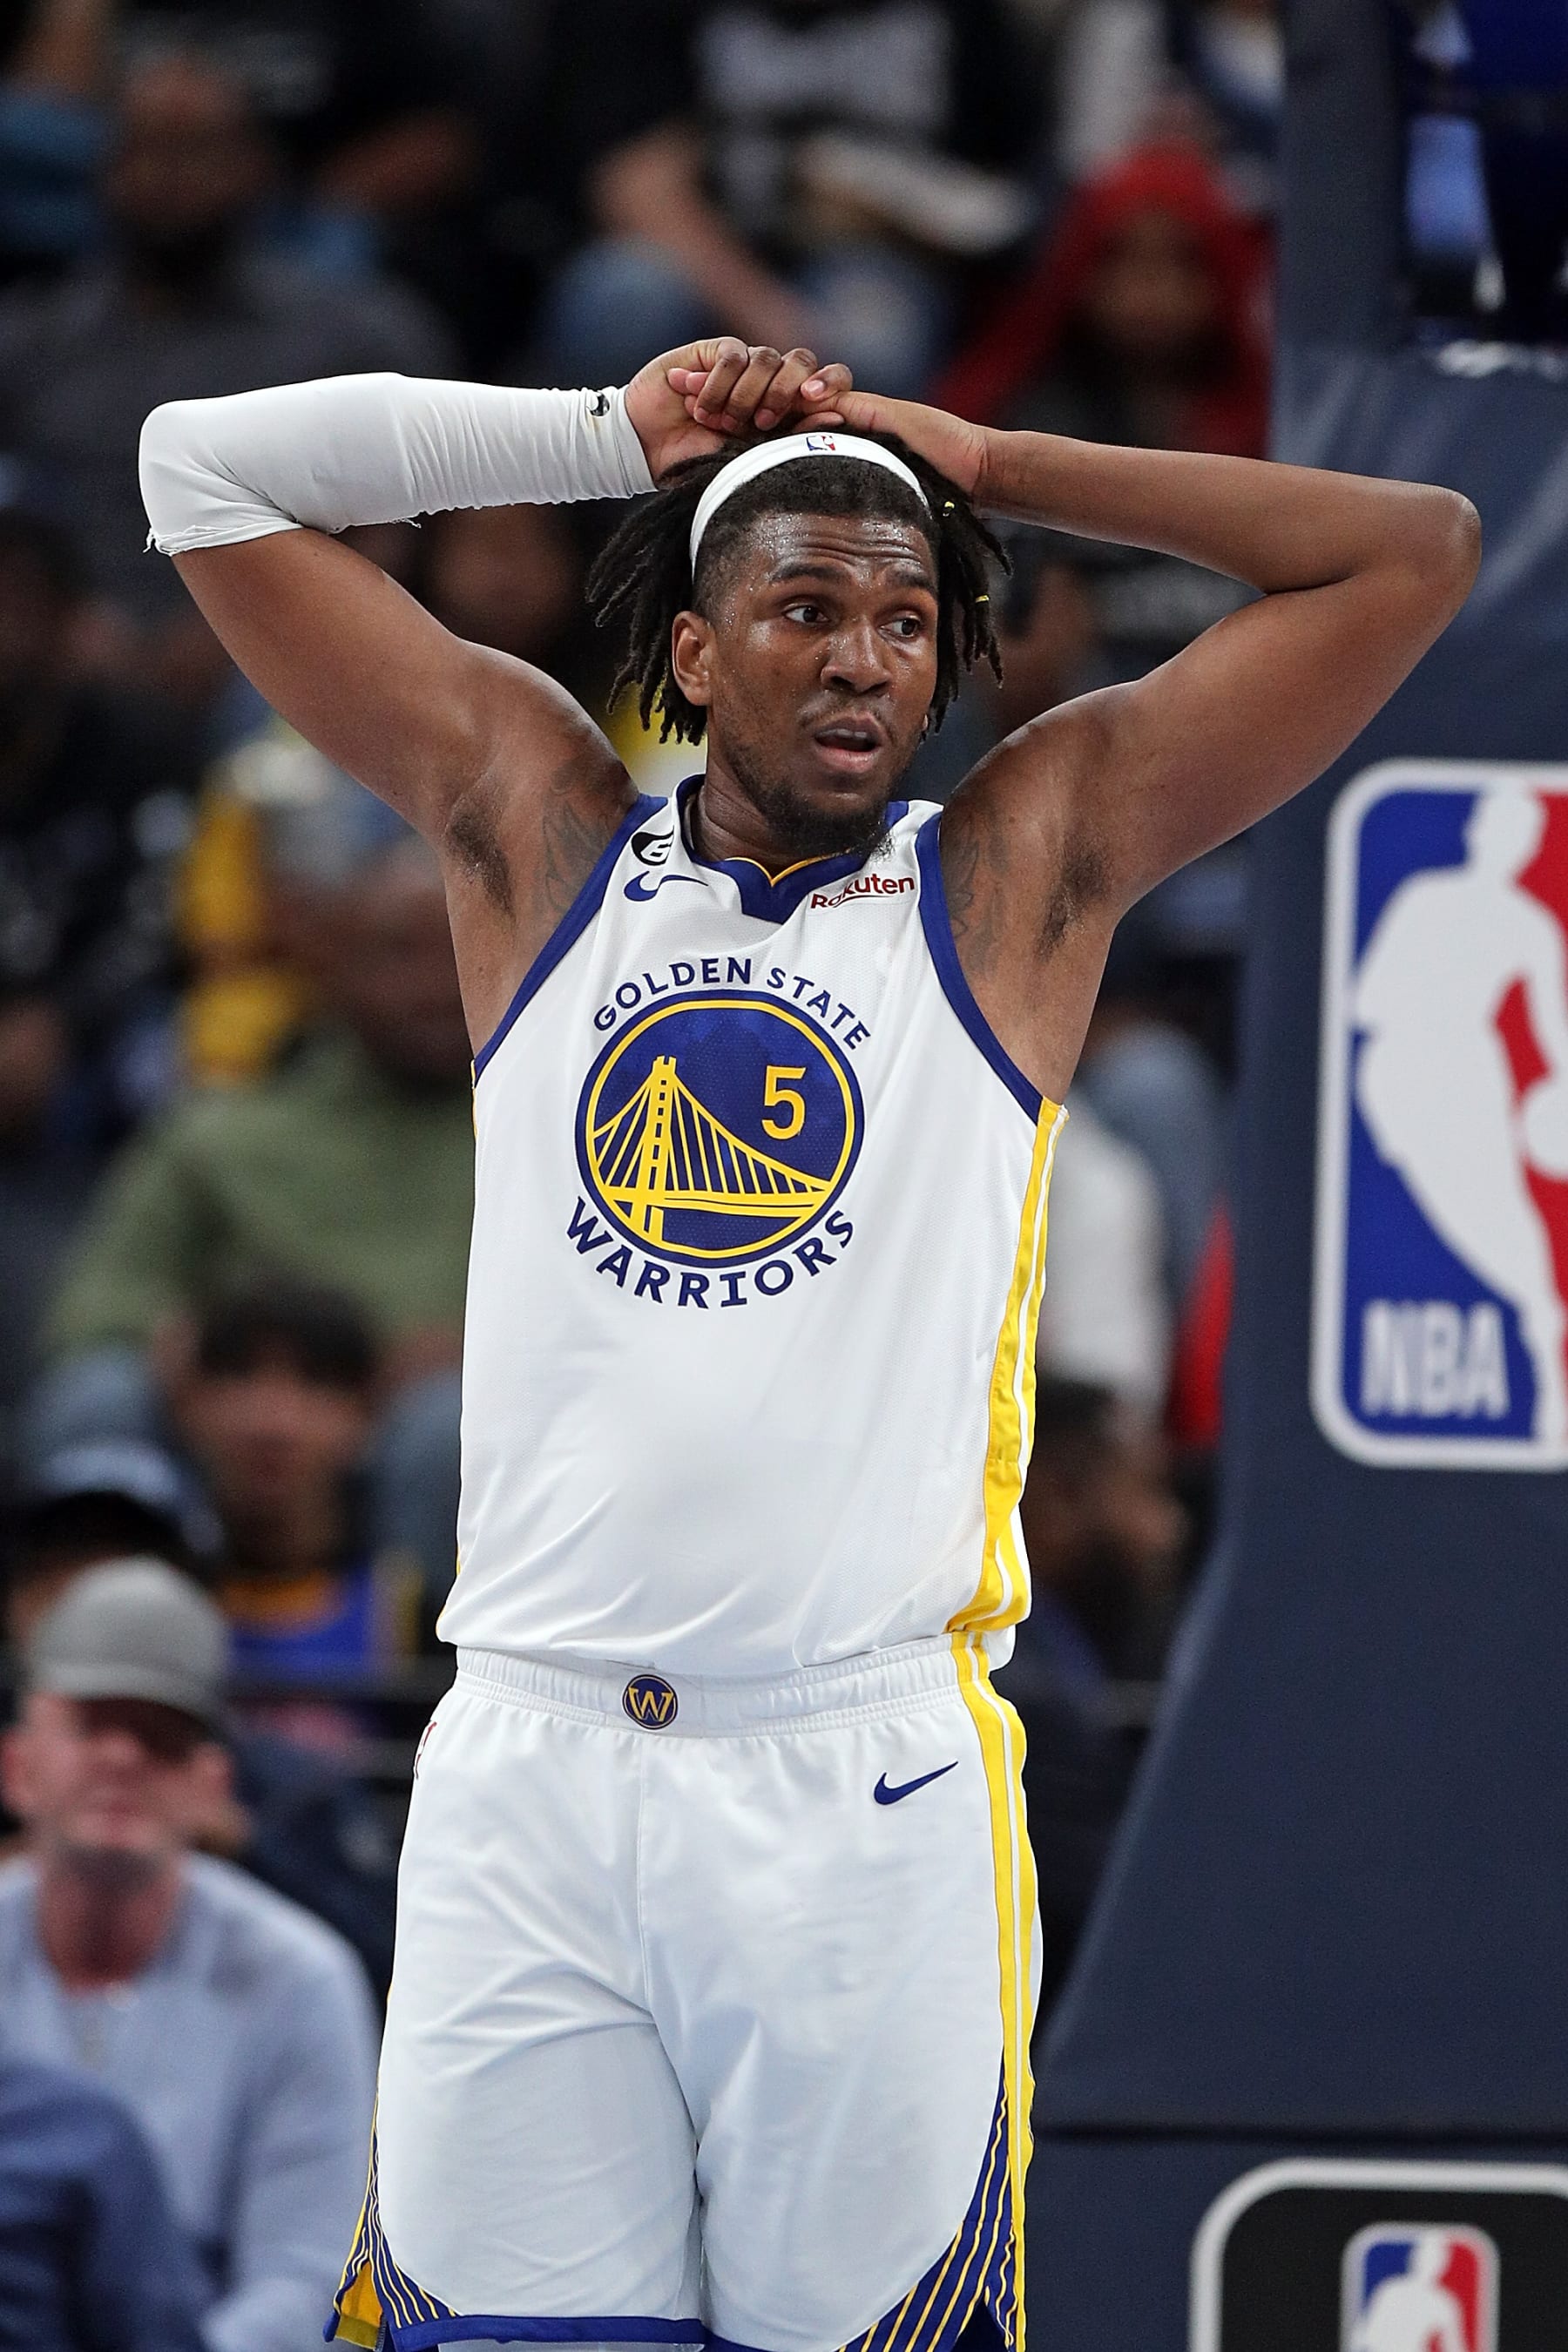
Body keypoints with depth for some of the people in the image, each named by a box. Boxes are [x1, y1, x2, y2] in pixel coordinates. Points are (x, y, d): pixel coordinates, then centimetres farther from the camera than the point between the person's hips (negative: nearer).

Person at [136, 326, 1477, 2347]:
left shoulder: (1022, 870, 11)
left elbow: (1415, 553, 9)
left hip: (866, 1791, -1)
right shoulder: (538, 831, 15)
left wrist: (987, 467, 12)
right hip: (527, 1778, 1)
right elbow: (207, 469, 19)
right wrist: (616, 436, 15)